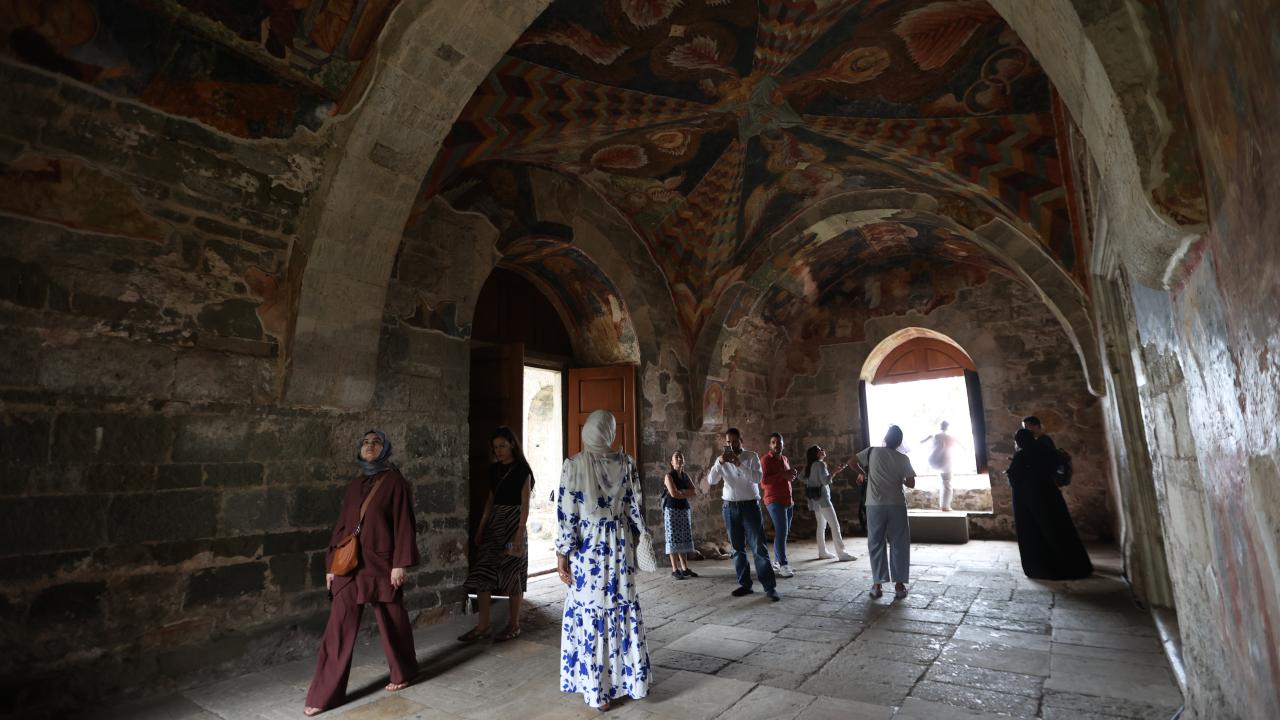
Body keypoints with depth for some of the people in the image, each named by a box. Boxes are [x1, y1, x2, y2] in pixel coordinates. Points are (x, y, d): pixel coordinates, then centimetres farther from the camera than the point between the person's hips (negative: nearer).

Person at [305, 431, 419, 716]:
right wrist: (331, 564, 10)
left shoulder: (395, 482, -5)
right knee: (339, 629, 4)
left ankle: (403, 674, 31)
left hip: (381, 565, -4)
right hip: (348, 566, 5)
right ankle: (324, 694, 14)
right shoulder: (354, 485, 11)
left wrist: (400, 563, -14)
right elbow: (340, 526, 14)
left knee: (392, 623, 10)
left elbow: (404, 524, -9)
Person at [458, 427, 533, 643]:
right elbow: (490, 499, 15)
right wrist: (481, 527, 11)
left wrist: (520, 532, -17)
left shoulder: (521, 469, -8)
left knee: (512, 572, 1)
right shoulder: (494, 469, 10)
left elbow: (525, 503, -11)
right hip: (494, 522, 6)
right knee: (483, 571, 2)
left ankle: (514, 625, 15)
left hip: (513, 521, -6)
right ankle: (482, 625, 11)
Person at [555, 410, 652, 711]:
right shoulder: (625, 463, -4)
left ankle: (598, 690, 17)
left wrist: (562, 553, -4)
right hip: (619, 547, 3)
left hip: (587, 549, -3)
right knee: (624, 611, 15)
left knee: (591, 615, 7)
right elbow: (634, 507, 2)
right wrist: (636, 540, 16)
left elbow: (566, 513, -11)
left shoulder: (574, 465, -11)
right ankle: (632, 679, 28)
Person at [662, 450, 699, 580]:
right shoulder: (669, 476, -8)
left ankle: (685, 568, 13)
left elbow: (695, 491, 2)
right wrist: (687, 493, -6)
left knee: (685, 539, 8)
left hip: (685, 510, 6)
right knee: (674, 539, -3)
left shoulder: (685, 475, 12)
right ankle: (675, 570, 1)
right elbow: (673, 493, -20)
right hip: (672, 510, -6)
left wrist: (681, 492, -12)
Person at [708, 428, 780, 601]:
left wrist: (739, 464, -27)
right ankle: (745, 585, 19)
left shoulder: (751, 456, -3)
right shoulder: (721, 460, 5)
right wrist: (720, 463, -21)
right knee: (738, 549, 9)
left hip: (750, 505, -3)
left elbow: (758, 478, -17)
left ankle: (770, 587, 1)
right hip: (730, 507, 3)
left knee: (759, 548, -4)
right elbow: (711, 481, -6)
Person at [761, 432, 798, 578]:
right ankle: (783, 565, -11)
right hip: (774, 501, -8)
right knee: (781, 532, -13)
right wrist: (782, 475, -24)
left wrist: (793, 475, 6)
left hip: (787, 501, 8)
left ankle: (777, 563, 19)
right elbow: (763, 481, -18)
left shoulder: (785, 459, 16)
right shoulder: (766, 460, -8)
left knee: (783, 532, 11)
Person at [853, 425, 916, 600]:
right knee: (899, 544, 9)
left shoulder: (873, 452, 1)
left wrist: (863, 474, 22)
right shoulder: (903, 459, 2)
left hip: (875, 505, 0)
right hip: (897, 505, 0)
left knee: (876, 544, 7)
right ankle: (899, 585, 9)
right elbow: (911, 483, 2)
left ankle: (877, 585, 8)